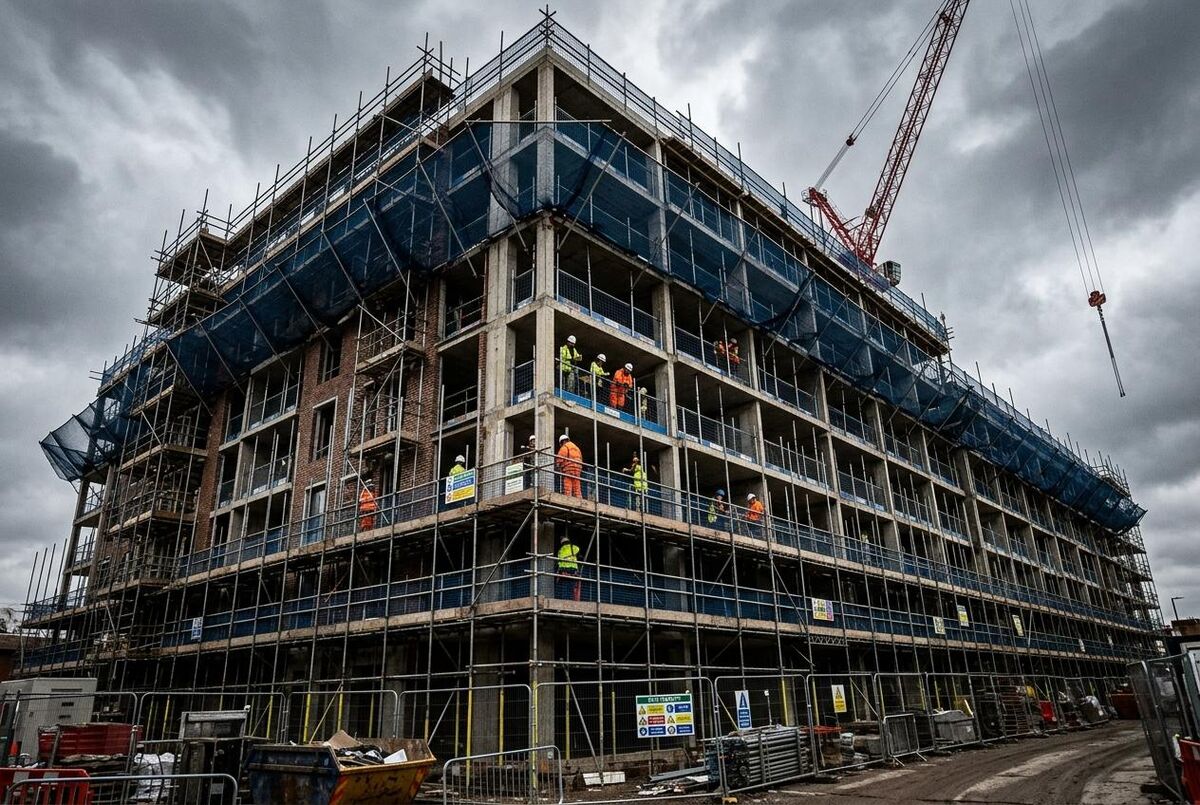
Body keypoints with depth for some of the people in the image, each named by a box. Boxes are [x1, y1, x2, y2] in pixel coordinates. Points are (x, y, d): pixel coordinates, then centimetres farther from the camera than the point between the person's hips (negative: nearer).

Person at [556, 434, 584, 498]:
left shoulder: (564, 447, 3)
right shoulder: (576, 448, 26)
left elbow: (560, 458, -10)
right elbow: (581, 460, 25)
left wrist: (557, 467, -5)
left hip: (569, 469, -7)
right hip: (578, 469, 7)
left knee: (567, 488, -11)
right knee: (577, 488, 4)